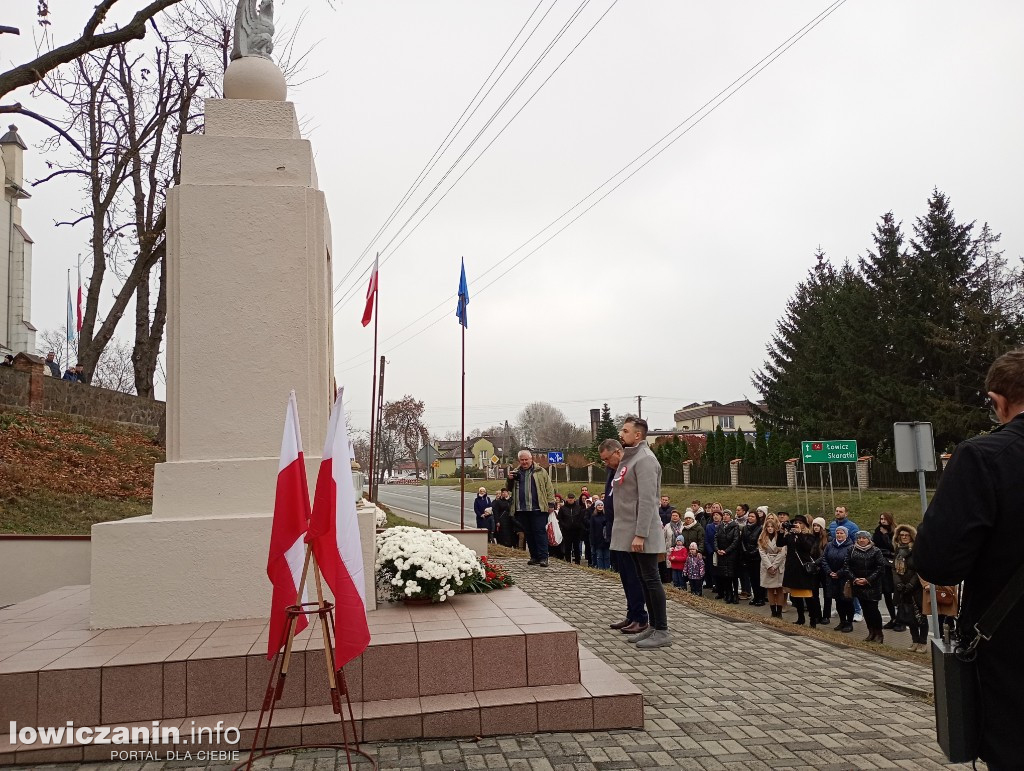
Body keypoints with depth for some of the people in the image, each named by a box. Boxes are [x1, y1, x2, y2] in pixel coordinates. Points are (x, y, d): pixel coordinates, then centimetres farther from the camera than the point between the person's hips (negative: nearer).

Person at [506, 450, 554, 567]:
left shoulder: (541, 472, 6)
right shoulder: (516, 473, 16)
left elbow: (549, 489, 4)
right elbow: (508, 489, 19)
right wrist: (510, 480, 0)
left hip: (538, 509, -4)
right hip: (522, 510, 4)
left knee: (540, 532, -7)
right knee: (529, 534, 9)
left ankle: (543, 557, -7)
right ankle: (534, 557, 16)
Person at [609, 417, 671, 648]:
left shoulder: (644, 459, -14)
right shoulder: (629, 458, 16)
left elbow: (647, 500, -21)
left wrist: (640, 534, -24)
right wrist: (632, 533, 18)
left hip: (642, 534, -9)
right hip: (631, 533, 10)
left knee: (651, 580, -3)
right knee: (644, 580, 13)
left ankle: (662, 631, 4)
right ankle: (653, 626, 21)